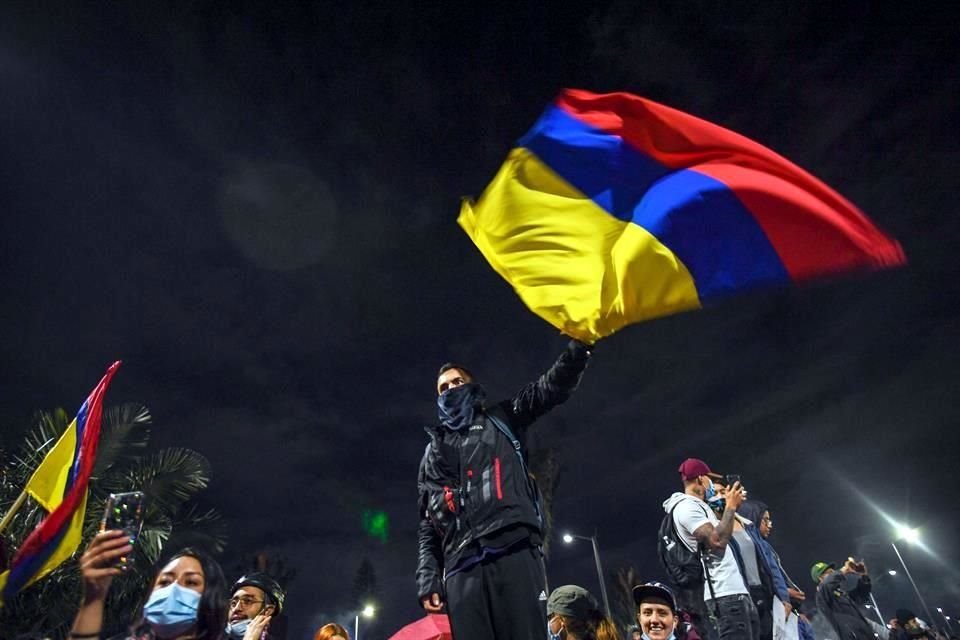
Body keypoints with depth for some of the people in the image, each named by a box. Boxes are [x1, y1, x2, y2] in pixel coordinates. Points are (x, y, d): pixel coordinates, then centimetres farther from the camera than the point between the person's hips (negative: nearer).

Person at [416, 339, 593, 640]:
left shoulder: (500, 419, 20)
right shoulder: (434, 451, 28)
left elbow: (552, 386, 7)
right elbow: (427, 524, 23)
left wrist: (579, 341, -10)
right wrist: (427, 580, 10)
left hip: (514, 551, -2)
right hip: (461, 566, 3)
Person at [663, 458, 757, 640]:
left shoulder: (698, 507, 21)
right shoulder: (686, 506, -12)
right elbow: (717, 541, -22)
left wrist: (731, 504, 20)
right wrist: (731, 506, -11)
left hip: (738, 591, 10)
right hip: (725, 595, -10)